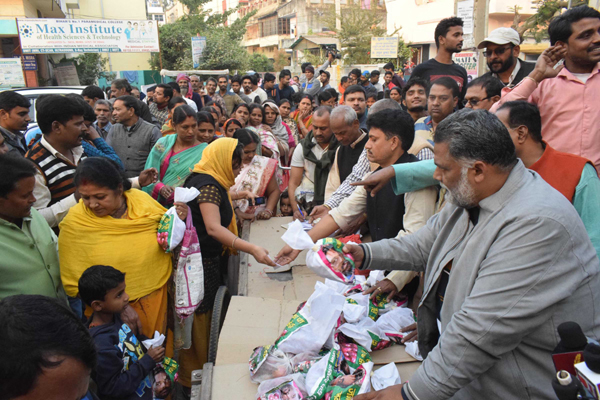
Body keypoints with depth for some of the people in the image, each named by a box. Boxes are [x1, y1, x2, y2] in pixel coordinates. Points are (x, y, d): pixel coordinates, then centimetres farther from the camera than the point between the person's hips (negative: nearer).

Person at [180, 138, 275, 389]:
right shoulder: (209, 186, -22)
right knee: (199, 319, 3)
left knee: (205, 317, 19)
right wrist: (252, 249, -42)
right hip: (200, 265, -10)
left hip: (207, 260, 10)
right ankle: (193, 378, 20)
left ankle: (196, 371, 34)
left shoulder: (211, 182, 11)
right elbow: (213, 228, -35)